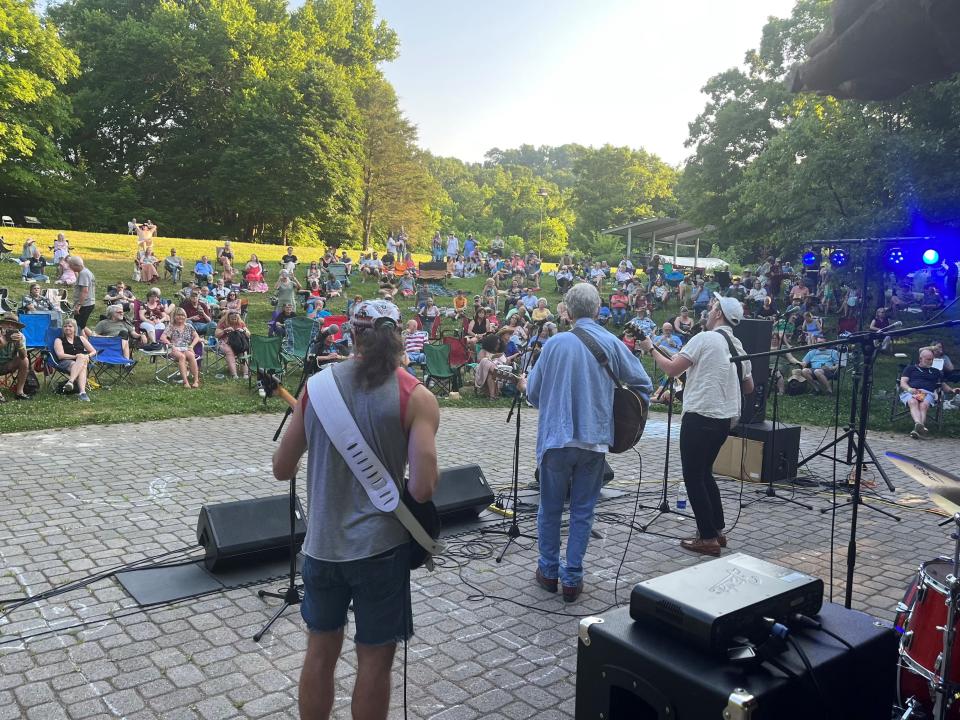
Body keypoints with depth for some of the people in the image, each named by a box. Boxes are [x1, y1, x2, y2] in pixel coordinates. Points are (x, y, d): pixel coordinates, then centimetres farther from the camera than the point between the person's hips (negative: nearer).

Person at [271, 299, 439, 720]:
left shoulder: (317, 384, -1)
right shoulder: (416, 397, -12)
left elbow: (282, 470, 6)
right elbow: (422, 490, -19)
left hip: (322, 542, 4)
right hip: (380, 545, -3)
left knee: (320, 650, 21)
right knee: (374, 660, 13)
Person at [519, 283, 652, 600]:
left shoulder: (555, 343, -6)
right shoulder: (612, 344, -3)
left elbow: (534, 393, 1)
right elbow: (644, 384, 1)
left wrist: (525, 386, 23)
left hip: (556, 438, -1)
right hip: (595, 440, 1)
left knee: (550, 508, 15)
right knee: (583, 511, 11)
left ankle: (548, 571, 25)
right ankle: (572, 579, 15)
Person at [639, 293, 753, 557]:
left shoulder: (704, 338, -12)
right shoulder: (738, 346, 11)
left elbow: (672, 369, -11)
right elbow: (749, 387, 19)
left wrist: (650, 348, 2)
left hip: (700, 417, -8)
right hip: (724, 419, 8)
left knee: (693, 477, 2)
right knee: (705, 474, 20)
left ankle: (708, 538, 5)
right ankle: (717, 530, 25)